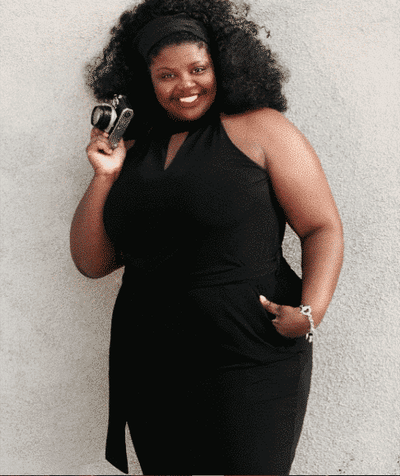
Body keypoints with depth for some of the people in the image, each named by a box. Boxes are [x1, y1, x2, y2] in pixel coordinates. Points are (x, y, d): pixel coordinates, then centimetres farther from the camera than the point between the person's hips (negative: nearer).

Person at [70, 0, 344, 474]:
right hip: (150, 368, 4)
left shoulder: (259, 128, -1)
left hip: (253, 360, -4)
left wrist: (310, 312, -19)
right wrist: (105, 176, 0)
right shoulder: (134, 148, 12)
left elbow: (323, 228, -4)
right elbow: (92, 263, 12)